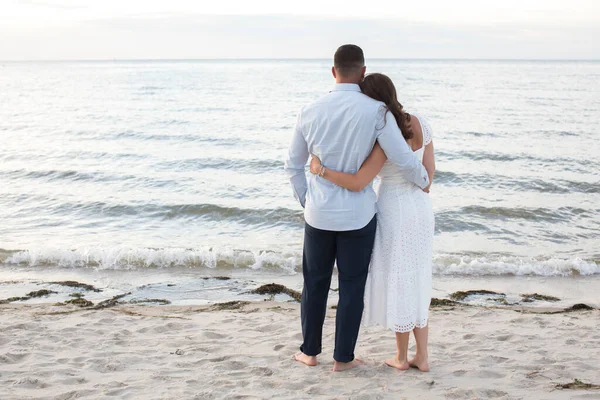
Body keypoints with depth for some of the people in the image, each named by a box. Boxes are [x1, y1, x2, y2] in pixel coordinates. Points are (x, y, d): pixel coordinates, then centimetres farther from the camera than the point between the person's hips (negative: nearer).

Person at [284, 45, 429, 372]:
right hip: (358, 215, -3)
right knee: (352, 286, 10)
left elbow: (293, 165, 7)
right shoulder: (375, 111, -14)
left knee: (315, 283, 17)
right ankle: (343, 357, 18)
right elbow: (405, 160, -12)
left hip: (319, 213, 3)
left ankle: (310, 351, 28)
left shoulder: (311, 111, -2)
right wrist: (423, 181, 9)